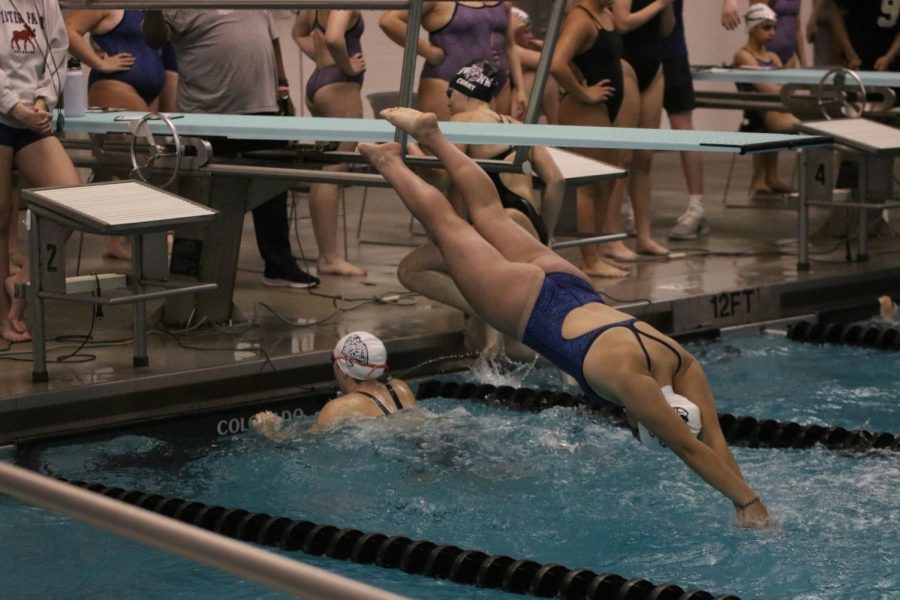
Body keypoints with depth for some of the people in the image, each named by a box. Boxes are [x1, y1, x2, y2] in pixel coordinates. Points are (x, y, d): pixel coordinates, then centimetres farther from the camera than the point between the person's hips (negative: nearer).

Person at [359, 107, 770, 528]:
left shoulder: (685, 370, -24)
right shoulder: (628, 379, -40)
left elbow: (713, 441, -21)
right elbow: (690, 450, -40)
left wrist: (745, 501, -28)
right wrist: (748, 501, -41)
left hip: (569, 287, 5)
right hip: (525, 307, -5)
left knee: (488, 213, 27)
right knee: (446, 223, 19)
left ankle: (432, 135, 45)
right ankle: (390, 162, 42)